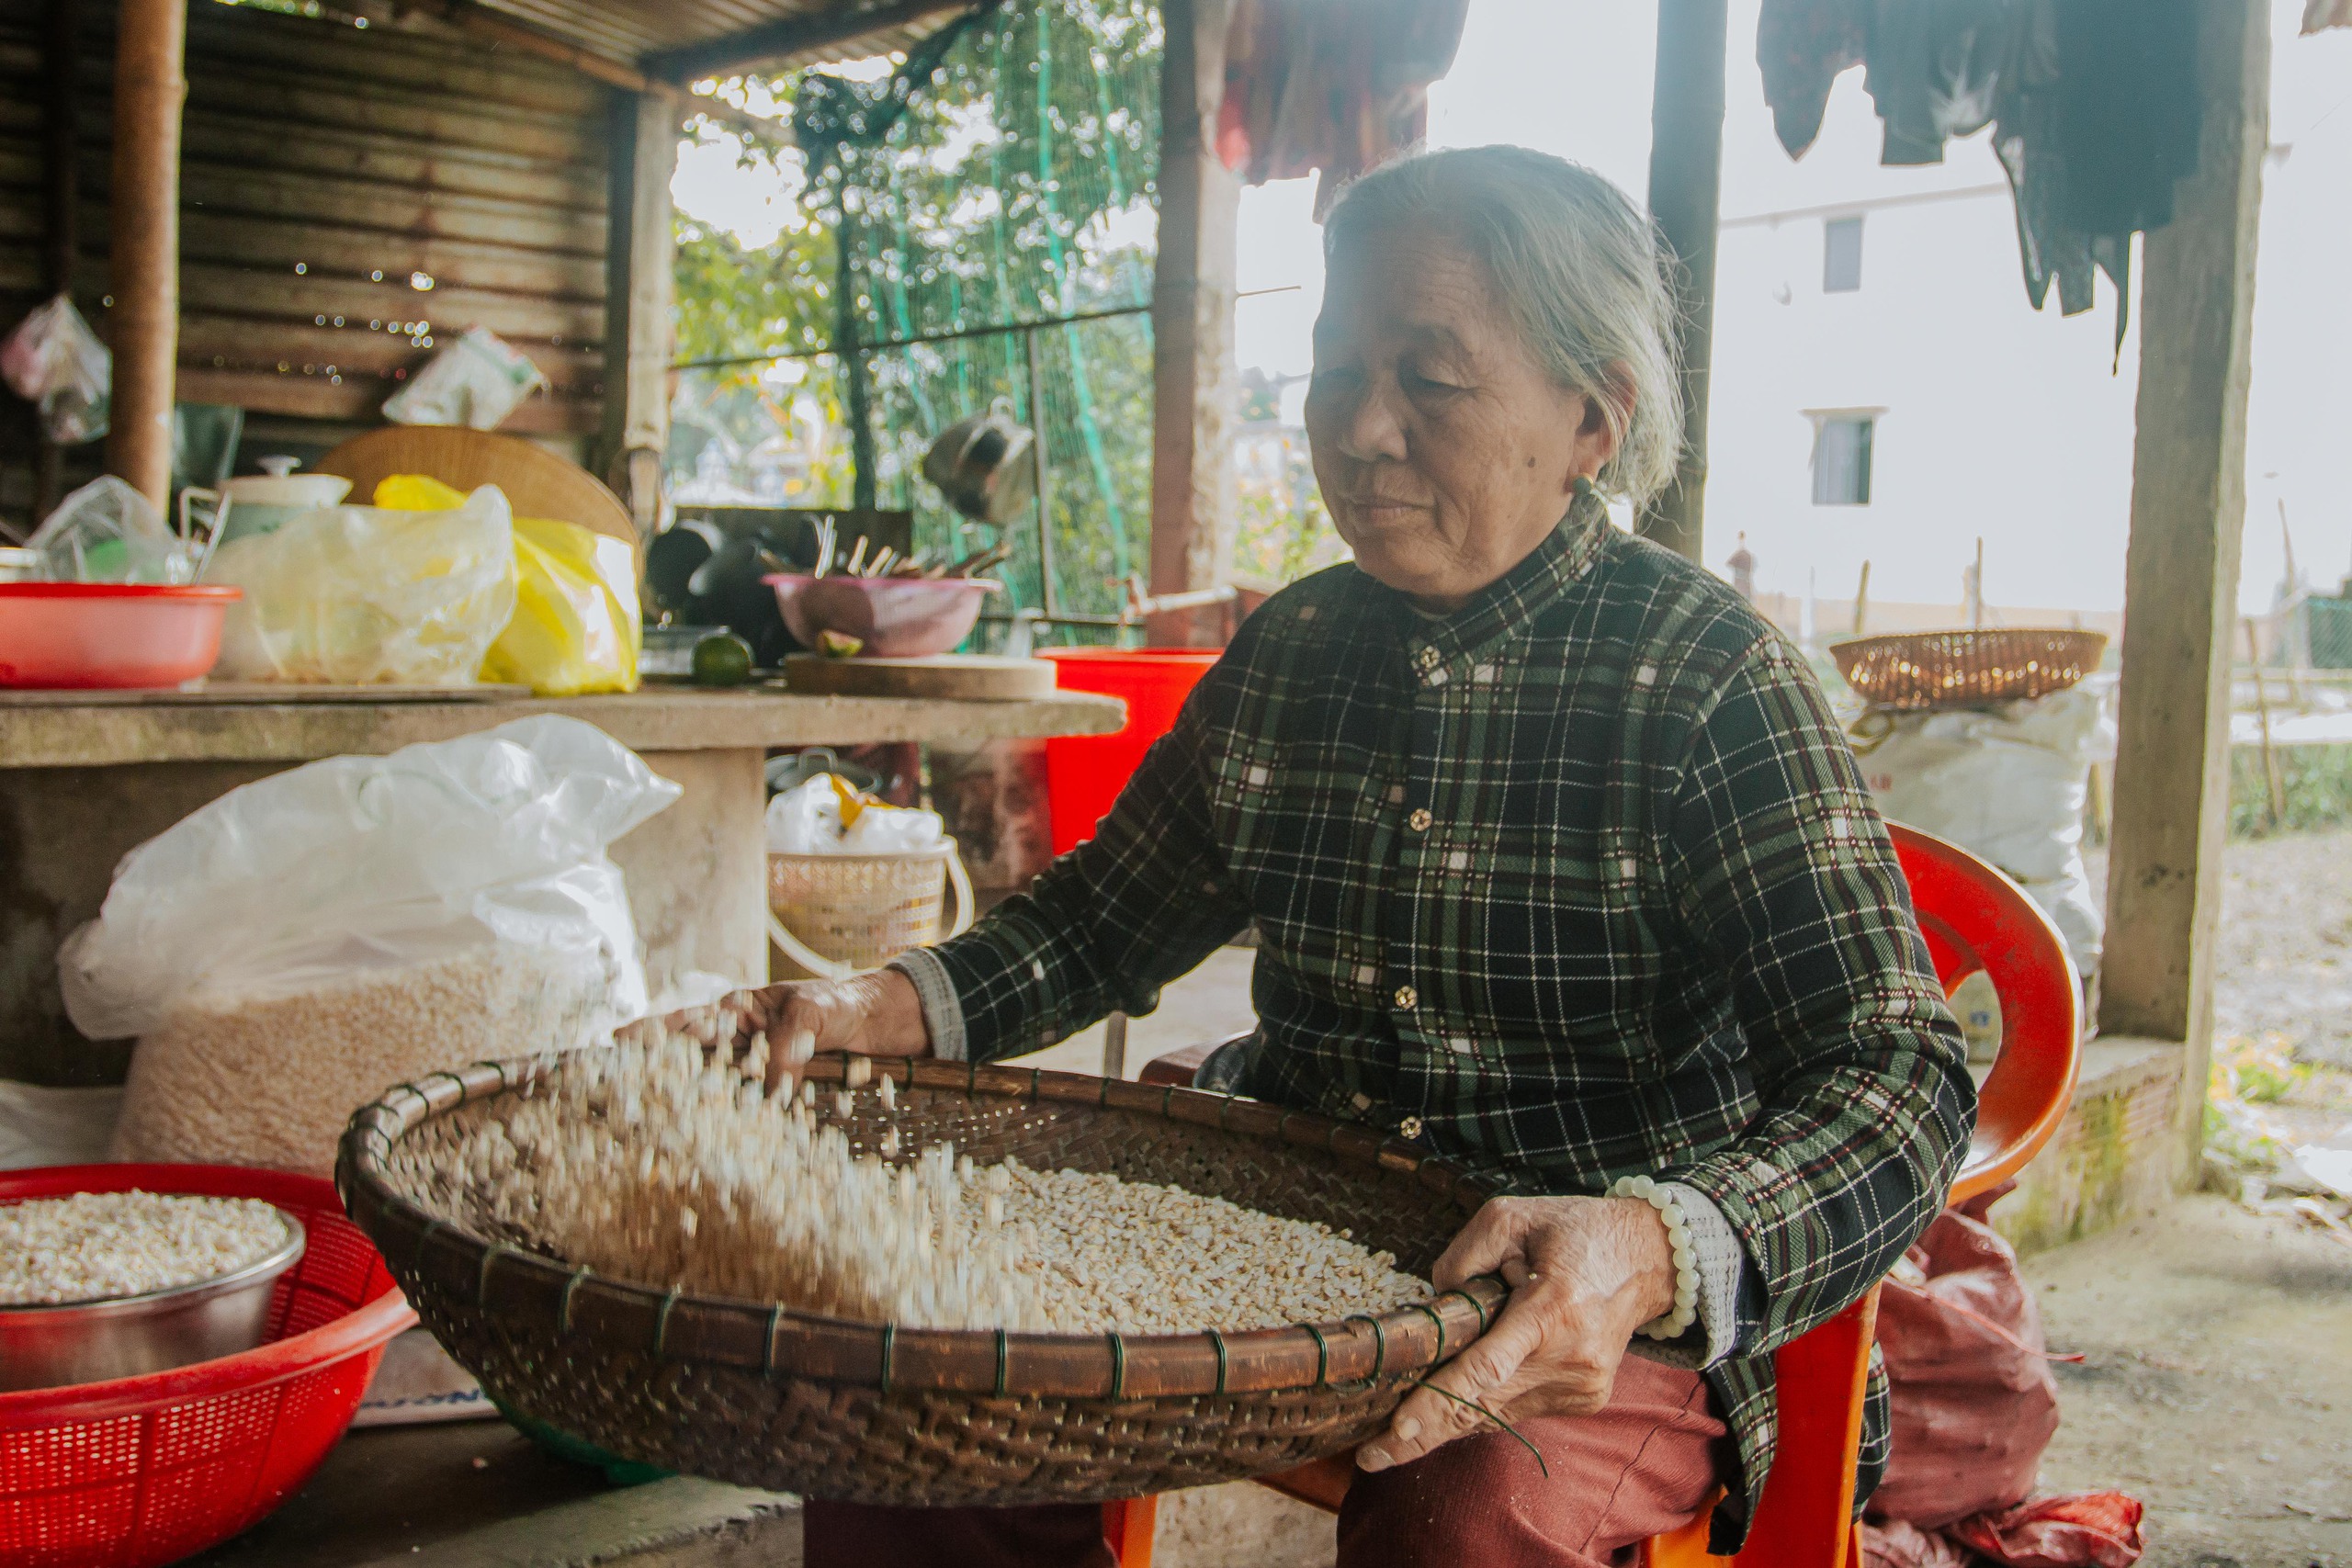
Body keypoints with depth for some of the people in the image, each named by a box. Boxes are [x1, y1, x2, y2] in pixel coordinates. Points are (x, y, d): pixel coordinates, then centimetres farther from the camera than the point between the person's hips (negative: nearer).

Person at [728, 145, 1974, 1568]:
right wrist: (890, 1009, -4)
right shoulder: (1290, 653, 4)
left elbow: (1901, 1084, -20)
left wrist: (1652, 1254, -39)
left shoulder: (1708, 676, -12)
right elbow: (1099, 923, 15)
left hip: (1612, 1328, -4)